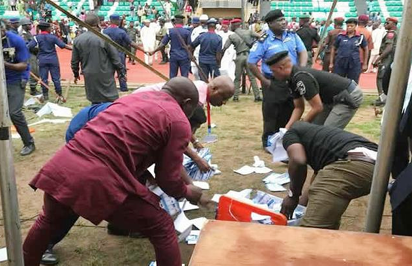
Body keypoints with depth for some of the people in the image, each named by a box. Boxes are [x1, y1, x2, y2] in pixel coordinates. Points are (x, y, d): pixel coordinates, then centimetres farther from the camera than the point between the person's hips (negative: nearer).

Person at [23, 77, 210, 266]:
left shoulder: (134, 97, 23)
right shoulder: (179, 122, 2)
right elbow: (168, 179, 3)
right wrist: (186, 192, 23)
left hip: (62, 167, 8)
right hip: (99, 180, -7)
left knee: (50, 220, 36)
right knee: (162, 228, 11)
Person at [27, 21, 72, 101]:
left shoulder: (37, 37, -3)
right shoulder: (53, 37, -5)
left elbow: (28, 46, -10)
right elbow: (63, 45, -8)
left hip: (42, 60, 1)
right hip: (53, 60, -1)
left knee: (44, 78, 7)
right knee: (56, 78, 4)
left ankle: (45, 95, 11)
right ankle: (60, 95, 7)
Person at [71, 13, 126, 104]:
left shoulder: (77, 40, -1)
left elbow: (74, 61, 7)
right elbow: (115, 57, -8)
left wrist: (76, 74, 23)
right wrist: (122, 71, 4)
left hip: (89, 77, 4)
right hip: (105, 76, -4)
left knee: (95, 102, 15)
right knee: (112, 101, 3)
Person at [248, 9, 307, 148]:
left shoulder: (292, 36, 4)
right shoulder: (264, 41, -11)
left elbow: (303, 52, 5)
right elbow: (251, 63, -10)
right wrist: (264, 81, -10)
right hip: (273, 83, -5)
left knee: (290, 114, 14)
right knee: (271, 116, 3)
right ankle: (269, 143, 16)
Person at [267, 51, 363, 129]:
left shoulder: (302, 78, -27)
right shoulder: (293, 79, 3)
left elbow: (317, 108, -24)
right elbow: (299, 107, 8)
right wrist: (287, 127, -4)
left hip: (349, 96, -10)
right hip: (333, 99, 10)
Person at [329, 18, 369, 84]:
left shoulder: (360, 37, 0)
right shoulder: (340, 36, 1)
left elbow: (366, 49, 10)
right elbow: (333, 49, 8)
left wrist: (365, 64, 8)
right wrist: (331, 63, 4)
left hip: (354, 65, 0)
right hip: (340, 64, 0)